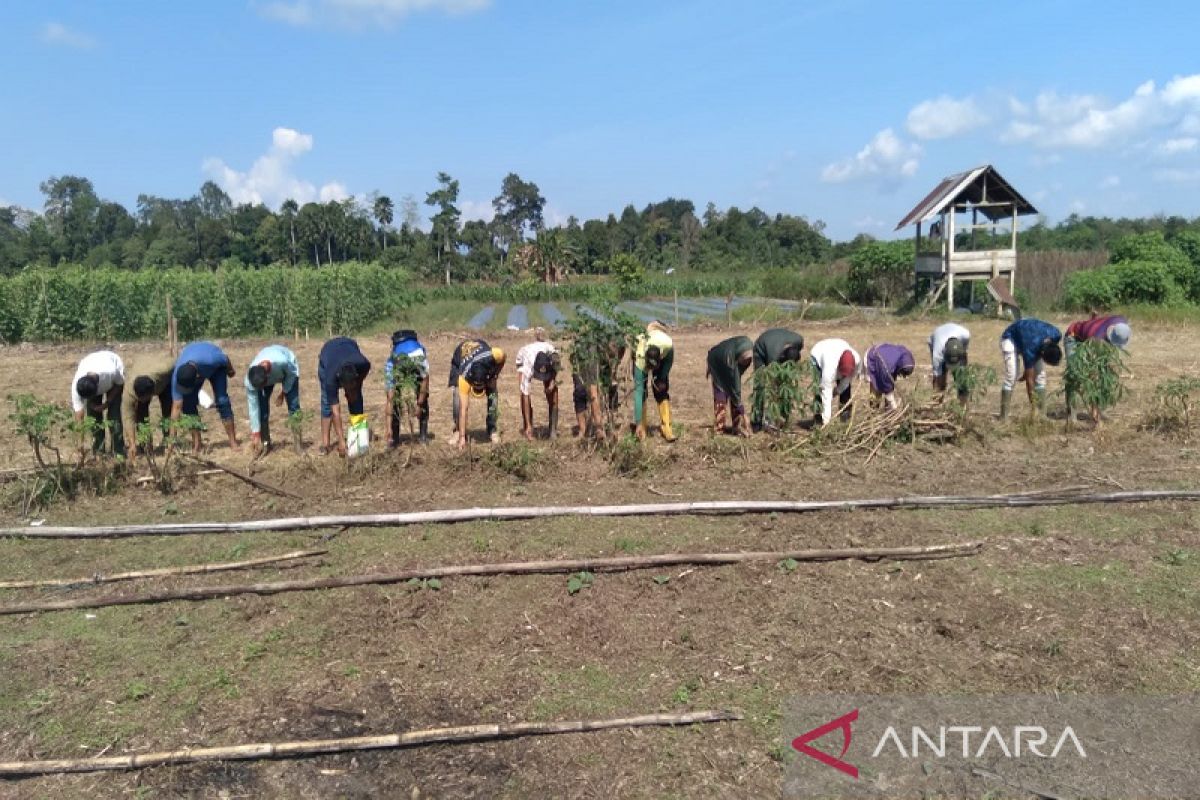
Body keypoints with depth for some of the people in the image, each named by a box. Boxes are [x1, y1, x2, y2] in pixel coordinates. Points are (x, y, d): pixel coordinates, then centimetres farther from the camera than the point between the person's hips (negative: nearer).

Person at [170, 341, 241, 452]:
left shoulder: (211, 360, -48)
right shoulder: (177, 376, -38)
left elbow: (225, 359, -22)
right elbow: (176, 407, -33)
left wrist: (230, 371, 2)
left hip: (215, 368, -2)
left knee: (222, 400, -16)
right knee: (188, 403, -13)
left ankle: (233, 441, -11)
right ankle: (196, 444, -3)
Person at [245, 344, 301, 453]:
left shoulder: (282, 361, -48)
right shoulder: (250, 378, -36)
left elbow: (291, 374, -21)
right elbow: (253, 406, -26)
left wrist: (283, 392, -16)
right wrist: (256, 433, -23)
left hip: (288, 370, -2)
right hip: (266, 373, 2)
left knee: (293, 407, -13)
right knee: (261, 405, -11)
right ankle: (265, 442, 3)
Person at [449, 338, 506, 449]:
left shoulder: (493, 355, -43)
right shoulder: (464, 377, -42)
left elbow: (503, 357, -15)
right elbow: (463, 409, -40)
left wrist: (495, 377, -18)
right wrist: (462, 437, -41)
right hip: (459, 361, -2)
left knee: (493, 393, -12)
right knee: (458, 395, -21)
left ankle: (492, 430, 0)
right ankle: (458, 432, -9)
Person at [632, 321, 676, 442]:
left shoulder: (668, 345, -42)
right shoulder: (640, 361, -43)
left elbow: (669, 359, -13)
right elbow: (638, 393, -40)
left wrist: (662, 379, -17)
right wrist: (638, 423, -41)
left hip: (662, 358, 2)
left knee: (662, 392, -11)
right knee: (641, 392, -14)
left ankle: (666, 428, -11)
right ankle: (641, 428, -3)